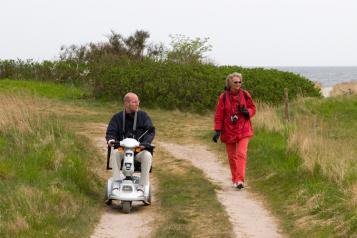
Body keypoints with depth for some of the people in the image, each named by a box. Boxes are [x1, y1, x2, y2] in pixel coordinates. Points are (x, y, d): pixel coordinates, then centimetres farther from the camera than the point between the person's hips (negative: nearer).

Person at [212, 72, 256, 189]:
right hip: (229, 130, 0)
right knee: (232, 156, 8)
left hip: (243, 130, 0)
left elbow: (253, 108, 7)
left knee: (241, 154, -14)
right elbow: (219, 115, -4)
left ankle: (240, 180, -16)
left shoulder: (245, 95, -3)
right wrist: (217, 131, -10)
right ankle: (235, 180, 23)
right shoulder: (223, 97, -7)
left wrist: (247, 112, -16)